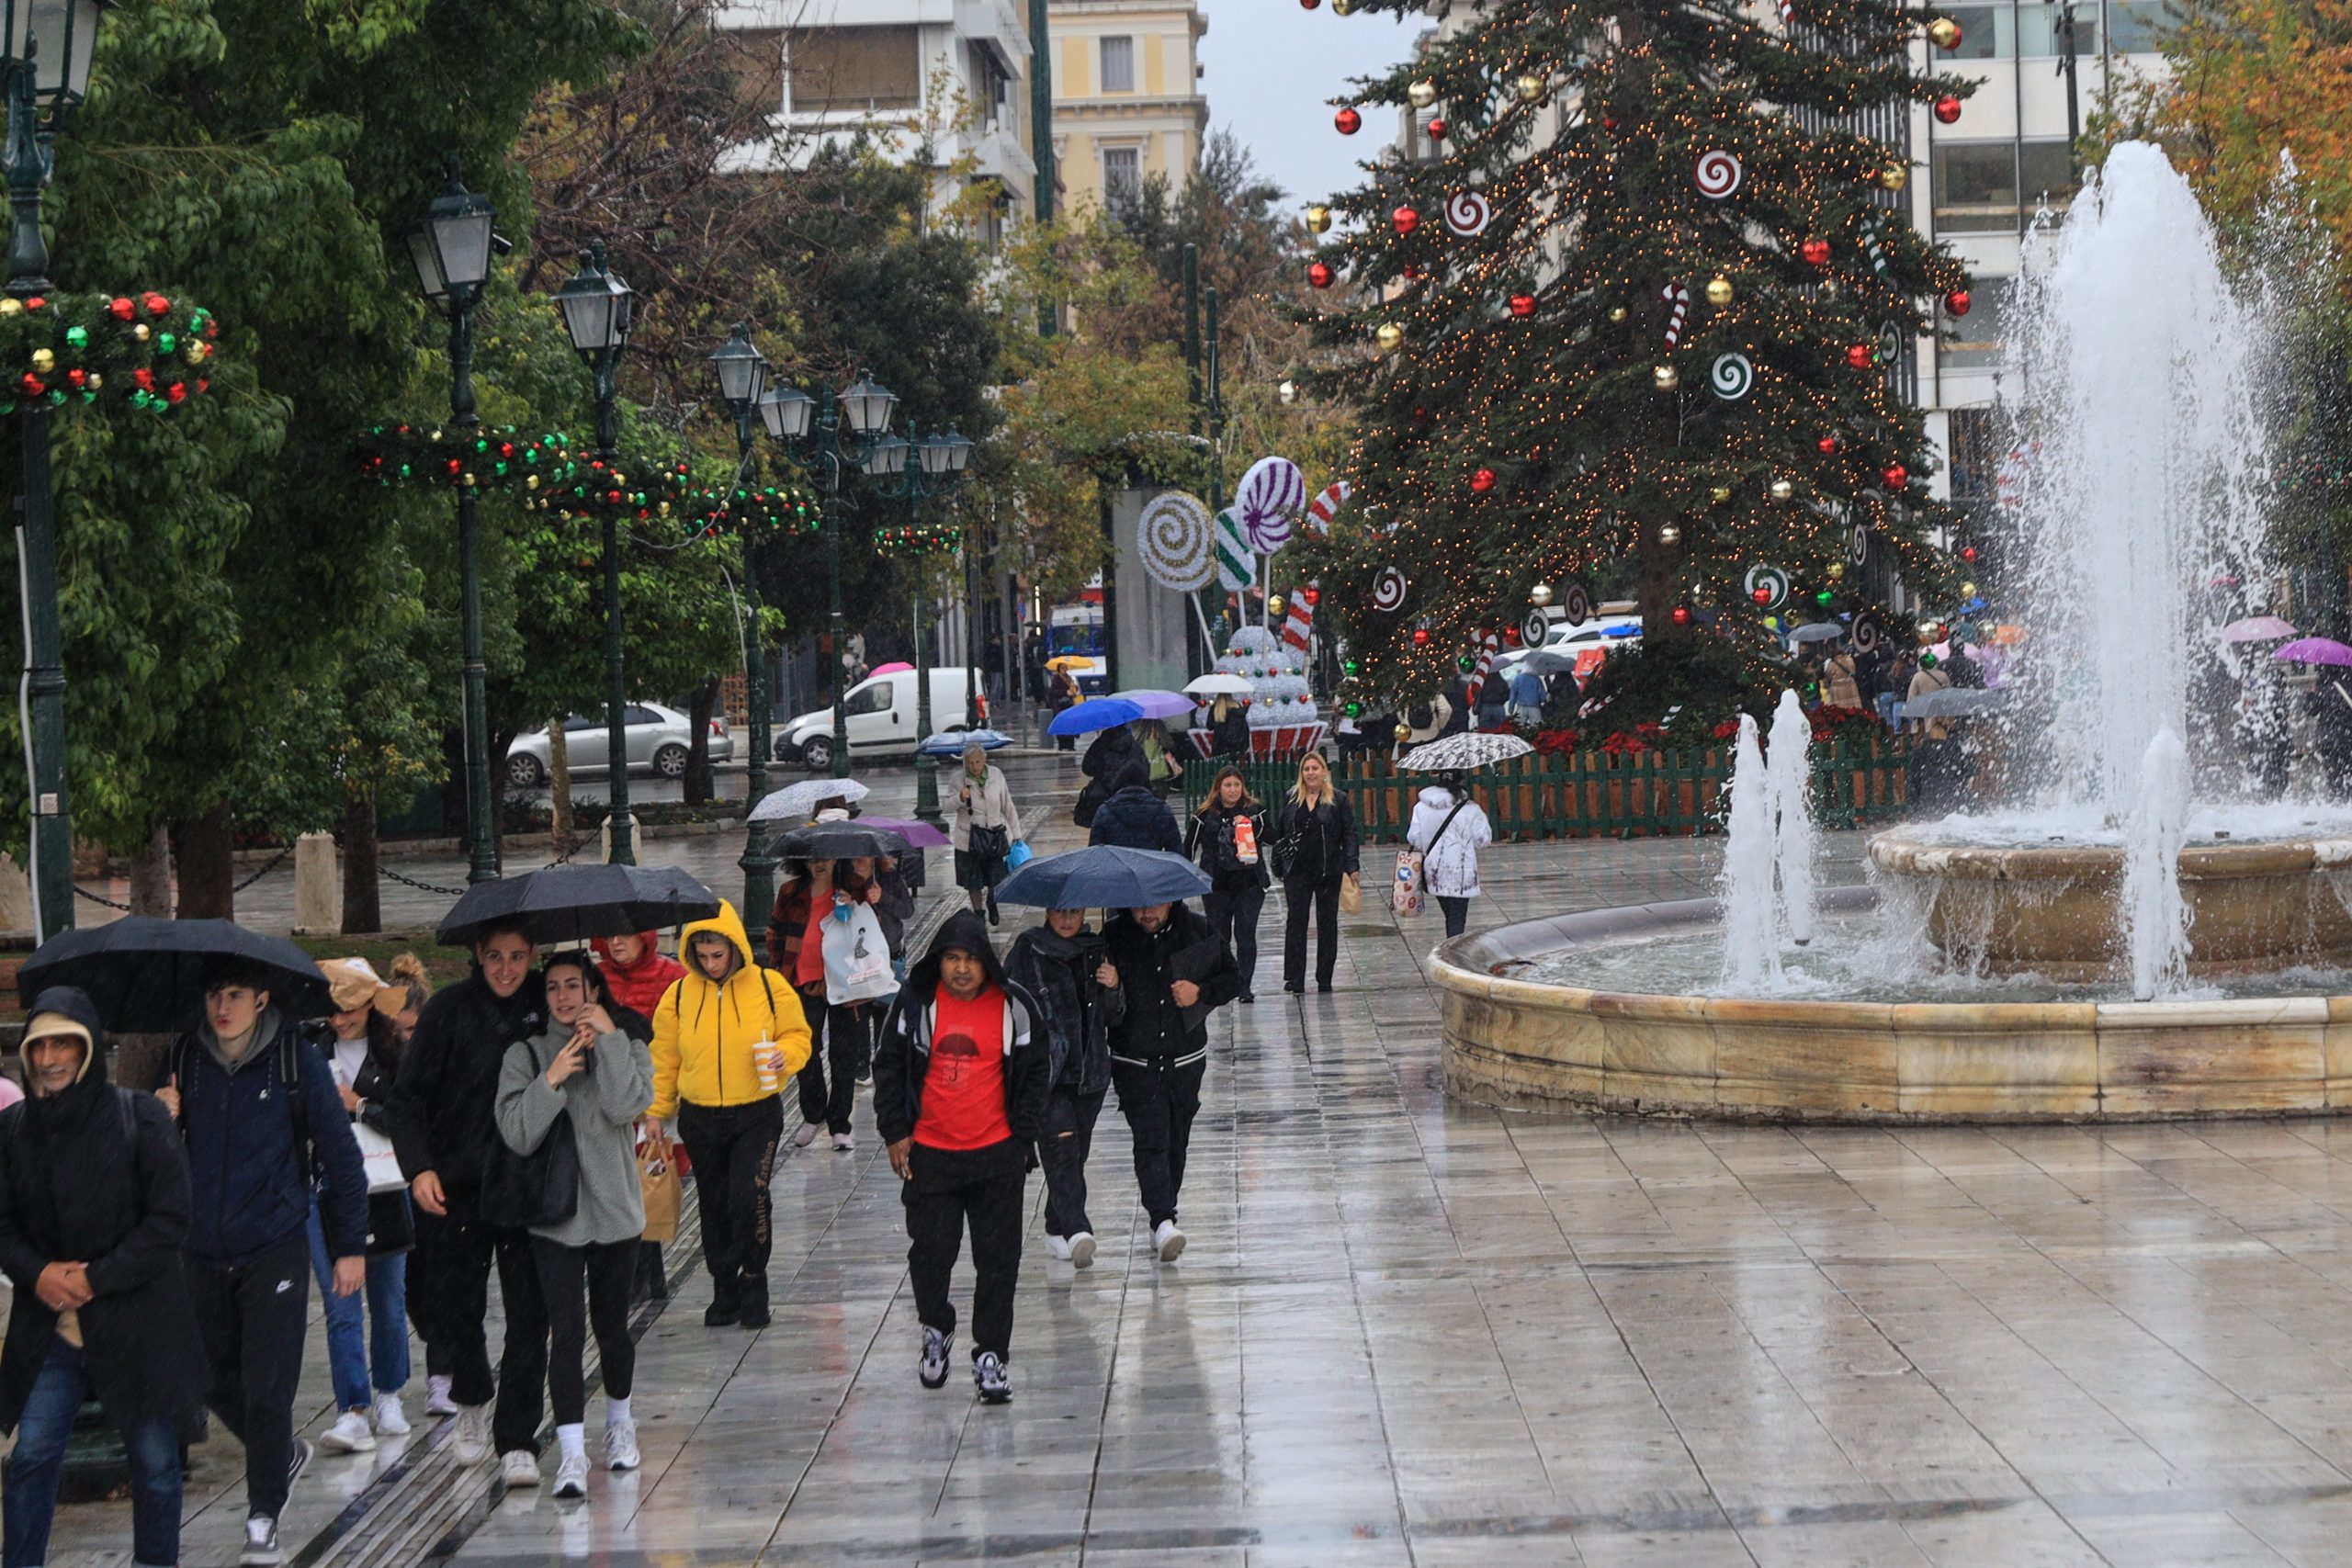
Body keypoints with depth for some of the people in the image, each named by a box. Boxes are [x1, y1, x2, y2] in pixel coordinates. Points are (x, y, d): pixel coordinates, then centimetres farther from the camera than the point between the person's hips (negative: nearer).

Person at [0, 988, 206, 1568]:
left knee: (154, 1464, 6)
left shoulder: (139, 1118, -9)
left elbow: (171, 1220, -9)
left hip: (137, 1320, -2)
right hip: (49, 1325, 2)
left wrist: (96, 1279, -15)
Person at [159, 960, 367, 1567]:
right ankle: (283, 1454, 38)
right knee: (218, 1381, 11)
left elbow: (340, 1154, 0)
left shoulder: (294, 1061, -5)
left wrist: (350, 1247, -1)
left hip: (275, 1249, -4)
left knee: (267, 1387, -6)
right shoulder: (185, 1058, 4)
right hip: (205, 1252, 4)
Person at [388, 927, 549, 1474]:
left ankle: (517, 1437, 5)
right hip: (456, 1184, 0)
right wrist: (419, 1167, -11)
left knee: (529, 1315, -4)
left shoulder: (548, 1006, 1)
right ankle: (472, 1403, 34)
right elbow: (410, 1095, 0)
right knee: (455, 1306, 6)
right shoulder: (450, 1008, -1)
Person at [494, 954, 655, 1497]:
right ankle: (571, 1452, -12)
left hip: (615, 1210, 1)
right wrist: (552, 1079, -17)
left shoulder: (626, 1048, 4)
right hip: (554, 1215, -1)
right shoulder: (526, 1056, 3)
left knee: (612, 1326, 10)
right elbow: (517, 1134, -8)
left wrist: (609, 1039, -13)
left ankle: (619, 1421, 34)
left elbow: (628, 1105, -16)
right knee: (565, 1331, -10)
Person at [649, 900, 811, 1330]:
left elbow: (798, 1035, 4)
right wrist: (658, 1112, 8)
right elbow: (664, 1059, 10)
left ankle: (754, 1280, 2)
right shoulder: (679, 995, 1)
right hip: (700, 1119, 3)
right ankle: (724, 1289, 24)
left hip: (757, 1115, -3)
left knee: (749, 1197, -16)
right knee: (714, 1207, 11)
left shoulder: (769, 986, -5)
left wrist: (784, 1055, -18)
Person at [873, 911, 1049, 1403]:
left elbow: (1036, 1072, 6)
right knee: (930, 1250, 3)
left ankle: (991, 1356, 11)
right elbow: (889, 1065, 7)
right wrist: (894, 1132, 1)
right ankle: (936, 1330, 31)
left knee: (997, 1258, 1)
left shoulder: (1014, 1007, -3)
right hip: (928, 1153, 0)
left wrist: (1022, 1136, 0)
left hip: (997, 1154, 0)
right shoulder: (916, 1002, -2)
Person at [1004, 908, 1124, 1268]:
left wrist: (1113, 989, -8)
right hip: (1045, 1073, -4)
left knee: (1077, 1152, 8)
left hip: (1089, 1071, 4)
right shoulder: (1026, 951, -2)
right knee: (1061, 1146, -16)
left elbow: (1113, 1016, 13)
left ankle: (1057, 1231, 22)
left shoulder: (1095, 951, 10)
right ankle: (1077, 1232, -26)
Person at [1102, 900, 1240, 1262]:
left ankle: (1162, 1217, 26)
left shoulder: (1198, 931, -1)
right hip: (1135, 1065, -3)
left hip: (1186, 1060, 3)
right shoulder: (1112, 936, -5)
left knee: (1176, 1142, 12)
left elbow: (1232, 979, 7)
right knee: (1150, 1141, -15)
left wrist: (1201, 993, -12)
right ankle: (1163, 1222, -23)